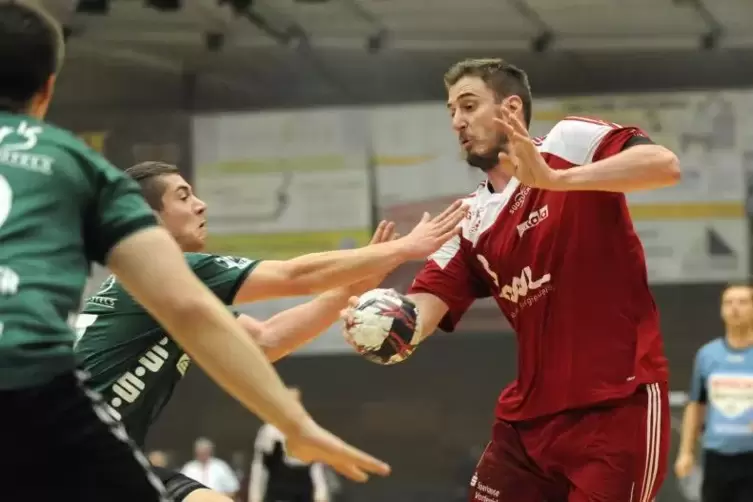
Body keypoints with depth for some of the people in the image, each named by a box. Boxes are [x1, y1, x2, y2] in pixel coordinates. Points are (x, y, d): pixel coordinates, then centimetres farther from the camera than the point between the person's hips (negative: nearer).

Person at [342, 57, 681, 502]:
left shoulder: (571, 141, -4)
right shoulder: (471, 222, 12)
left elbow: (664, 165, -21)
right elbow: (421, 313, 3)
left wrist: (555, 179, -30)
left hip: (617, 403, -6)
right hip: (531, 414, 7)